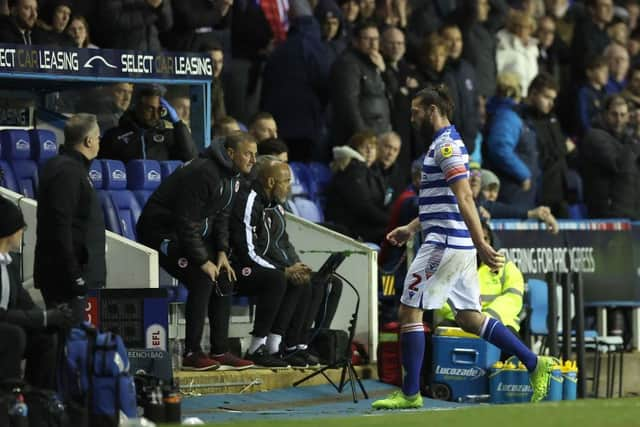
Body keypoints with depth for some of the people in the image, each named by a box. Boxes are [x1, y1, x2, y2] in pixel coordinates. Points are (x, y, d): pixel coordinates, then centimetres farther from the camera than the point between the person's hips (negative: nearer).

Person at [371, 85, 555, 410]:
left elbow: (464, 197, -22)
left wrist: (481, 244, -29)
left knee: (409, 311, -4)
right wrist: (411, 229, 24)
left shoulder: (447, 145, -13)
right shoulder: (446, 143, 19)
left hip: (445, 243, -10)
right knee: (470, 318, 11)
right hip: (457, 245, 10)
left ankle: (410, 394, -1)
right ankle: (535, 364, 8)